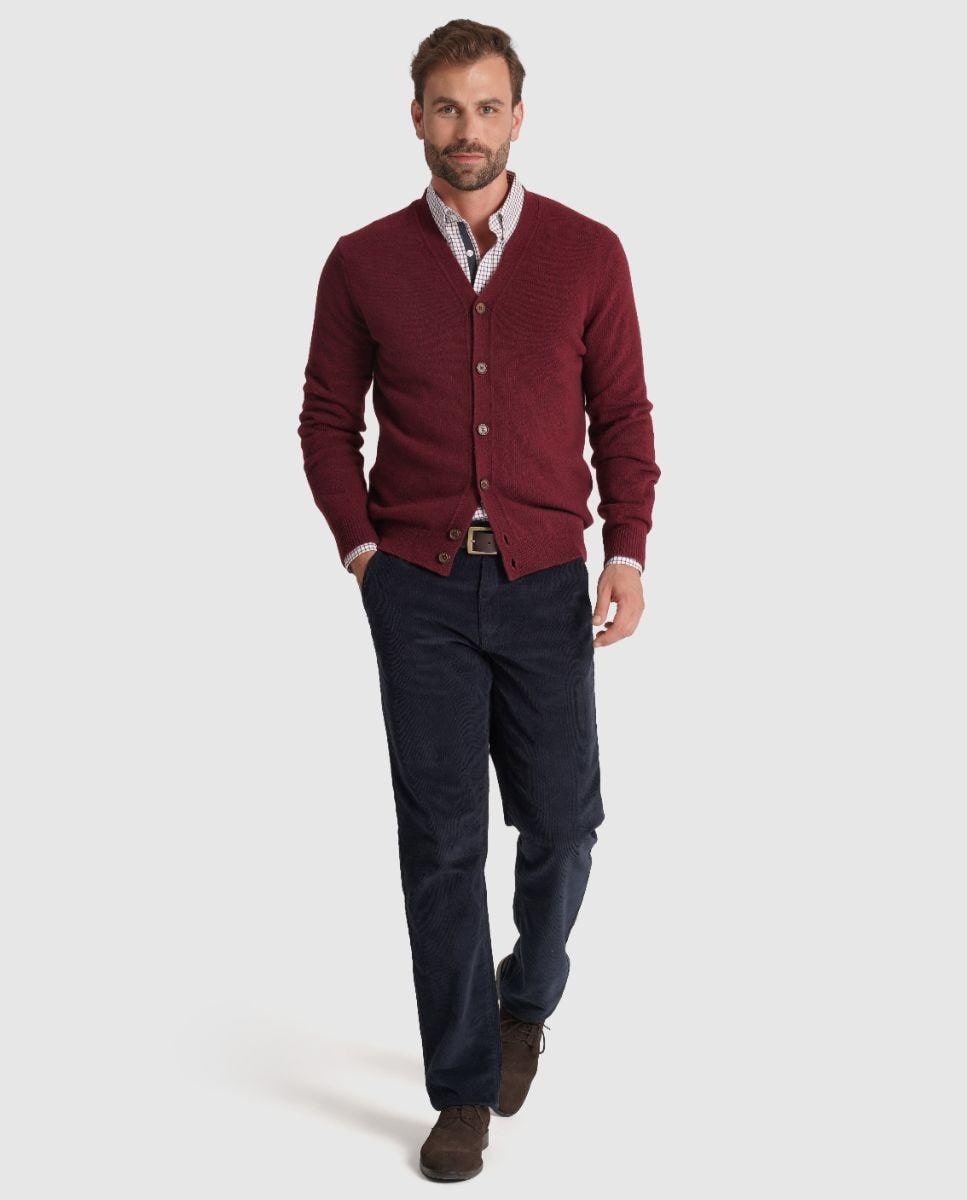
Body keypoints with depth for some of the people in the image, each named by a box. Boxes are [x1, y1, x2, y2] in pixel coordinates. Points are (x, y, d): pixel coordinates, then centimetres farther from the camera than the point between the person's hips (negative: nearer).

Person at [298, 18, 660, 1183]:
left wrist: (627, 551, -8)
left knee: (561, 819, 6)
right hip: (418, 588, 0)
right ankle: (465, 1091, 14)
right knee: (441, 840, 1)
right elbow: (327, 418, 9)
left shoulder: (586, 253, 1)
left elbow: (623, 414, 3)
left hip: (545, 583, 1)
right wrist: (359, 545, -2)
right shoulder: (363, 263, 2)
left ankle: (527, 997, 37)